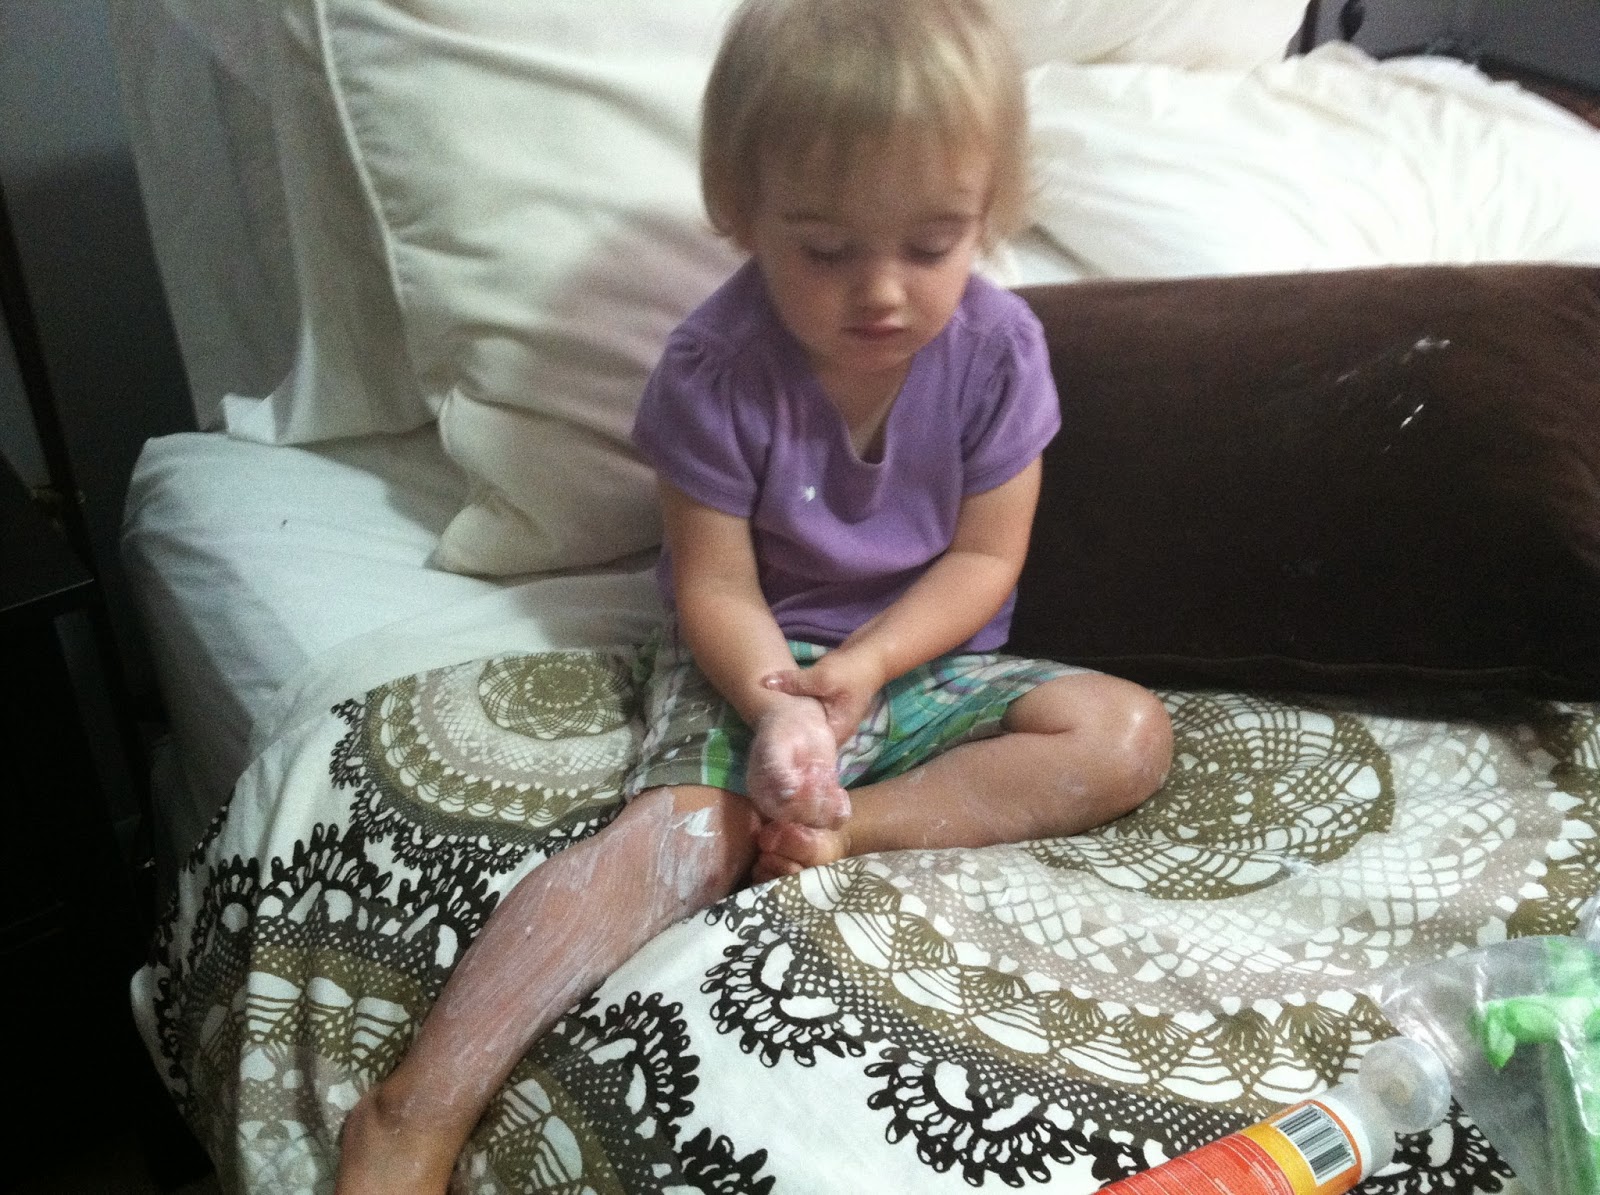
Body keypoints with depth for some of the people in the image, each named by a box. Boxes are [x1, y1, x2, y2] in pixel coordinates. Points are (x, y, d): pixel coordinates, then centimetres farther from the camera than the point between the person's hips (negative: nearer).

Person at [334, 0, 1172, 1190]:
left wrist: (865, 666, -21)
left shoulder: (997, 346, -11)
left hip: (925, 653, 4)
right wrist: (773, 700, -32)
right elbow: (717, 587, -13)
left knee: (1131, 733, -16)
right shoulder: (716, 368, -17)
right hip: (754, 659, -3)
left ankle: (847, 824, -24)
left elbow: (983, 559, -5)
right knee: (689, 827, -31)